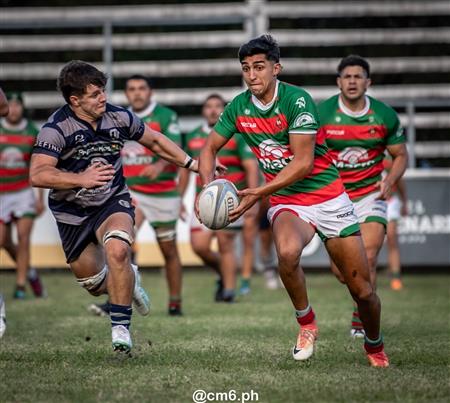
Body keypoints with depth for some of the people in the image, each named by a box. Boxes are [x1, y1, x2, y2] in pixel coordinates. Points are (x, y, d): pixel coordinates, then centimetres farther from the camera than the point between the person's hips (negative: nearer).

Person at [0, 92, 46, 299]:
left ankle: (20, 286, -4)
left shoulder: (32, 132, -1)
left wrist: (41, 197, 3)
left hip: (24, 192, -1)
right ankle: (29, 272, 24)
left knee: (23, 237, -10)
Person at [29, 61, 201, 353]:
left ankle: (121, 328, -19)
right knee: (93, 282, 9)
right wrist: (81, 179, -42)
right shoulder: (56, 128, -21)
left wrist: (191, 163, 3)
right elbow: (37, 174, -31)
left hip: (113, 200, 0)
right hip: (72, 211, 0)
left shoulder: (119, 117, -10)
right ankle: (128, 280, 45)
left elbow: (154, 140, 8)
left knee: (117, 251, -30)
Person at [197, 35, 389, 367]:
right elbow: (210, 148, 11)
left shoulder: (297, 100, -17)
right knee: (287, 252, -35)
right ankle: (306, 322, -10)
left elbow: (303, 162, -21)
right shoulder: (239, 107, -1)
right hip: (286, 202, 2)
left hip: (328, 197, -2)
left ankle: (375, 346, 30)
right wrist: (209, 186, -9)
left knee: (362, 290, -1)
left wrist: (258, 193, -27)